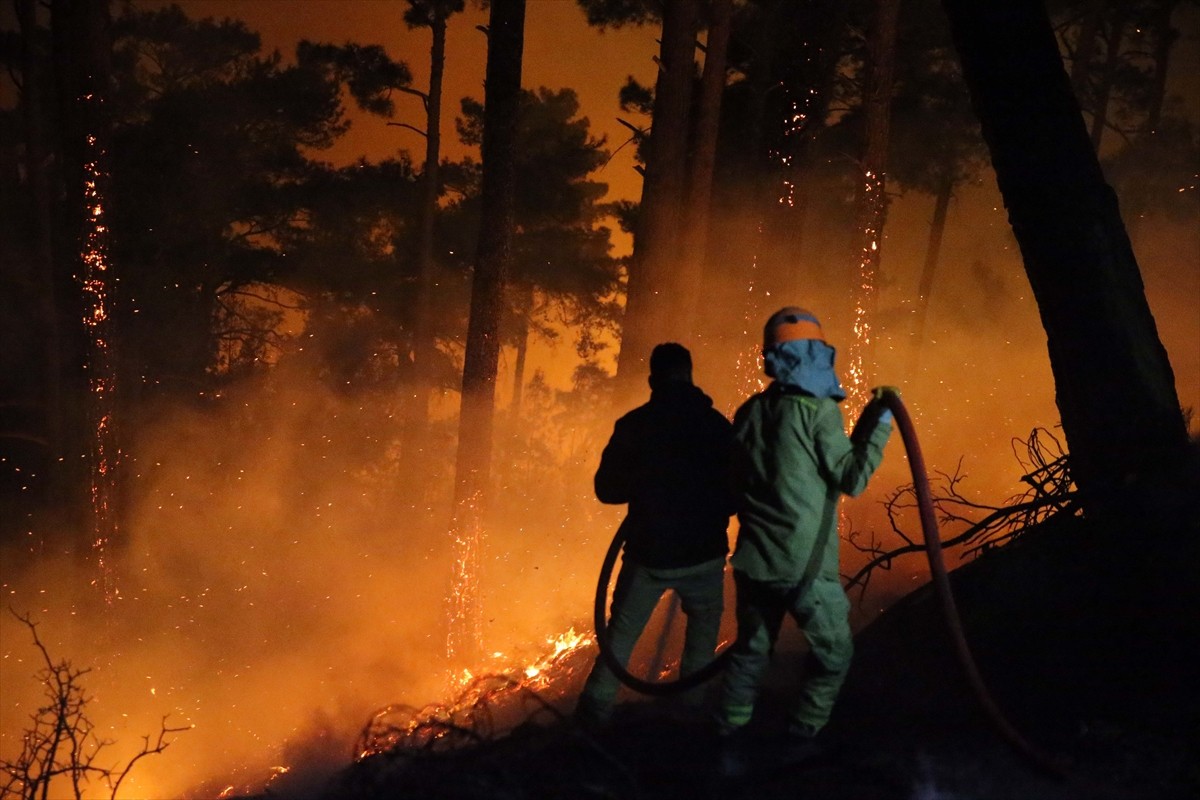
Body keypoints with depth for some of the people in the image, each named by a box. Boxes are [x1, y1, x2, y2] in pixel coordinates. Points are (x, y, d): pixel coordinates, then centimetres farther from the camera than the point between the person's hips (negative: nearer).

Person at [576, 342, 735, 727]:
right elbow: (737, 492, 2)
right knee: (703, 630, 22)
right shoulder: (716, 424, -4)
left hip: (648, 552, 0)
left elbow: (607, 488, 0)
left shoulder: (634, 425, -6)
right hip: (702, 554, 0)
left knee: (621, 633, 13)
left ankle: (596, 710, 9)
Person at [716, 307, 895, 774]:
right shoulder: (818, 411, -12)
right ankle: (801, 740, 13)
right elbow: (852, 480, -10)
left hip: (754, 560, 6)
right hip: (806, 565, -6)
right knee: (832, 654, 12)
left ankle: (730, 743, 19)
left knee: (750, 652, 19)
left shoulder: (750, 413, 8)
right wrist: (878, 425, -6)